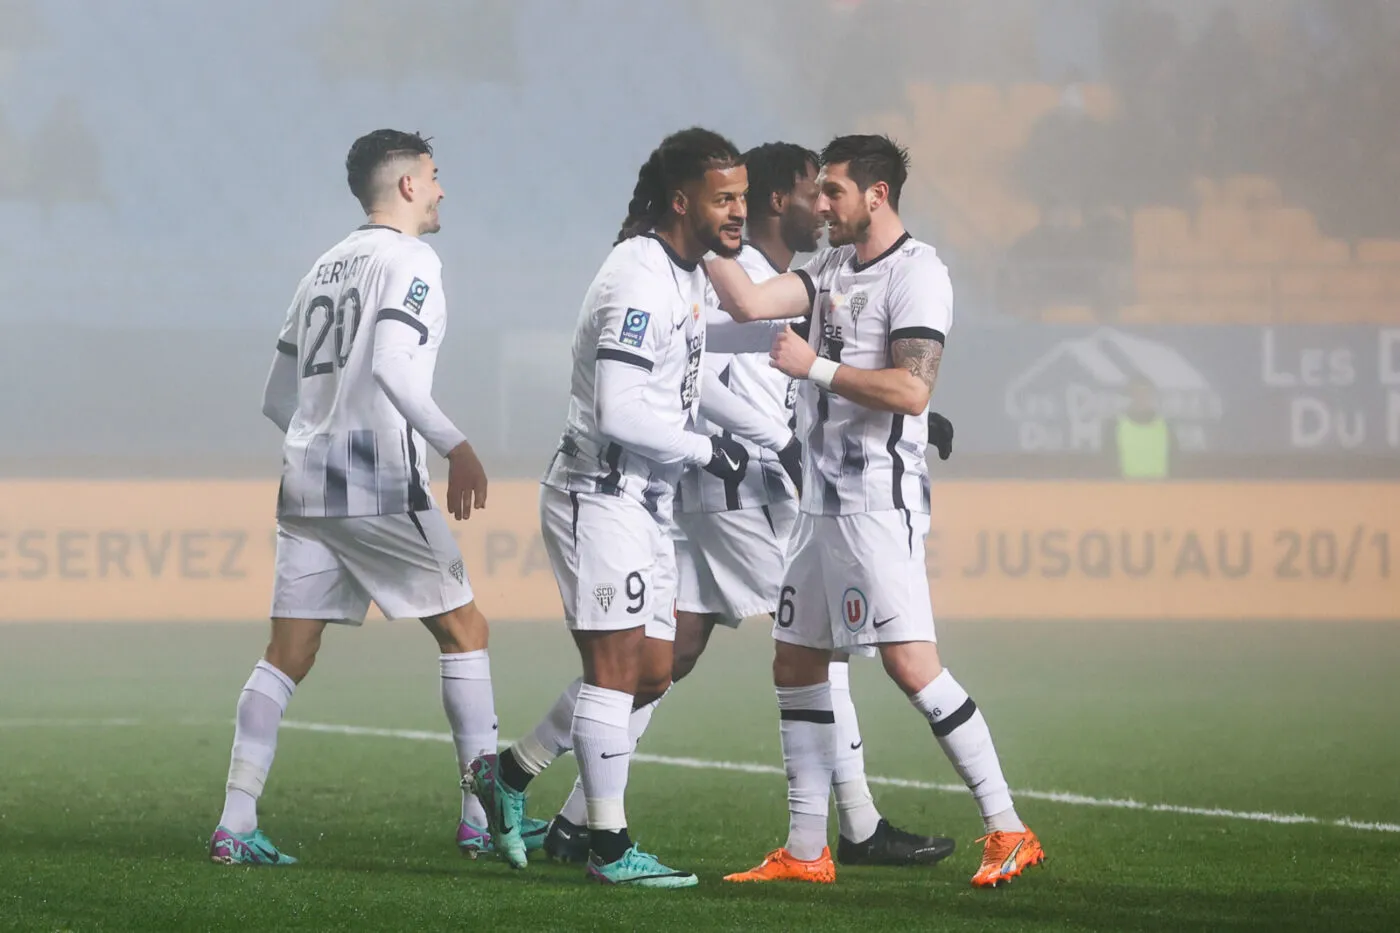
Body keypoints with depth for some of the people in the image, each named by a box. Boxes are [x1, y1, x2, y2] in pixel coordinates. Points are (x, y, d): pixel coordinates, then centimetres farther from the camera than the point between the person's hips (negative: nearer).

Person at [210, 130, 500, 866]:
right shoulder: (409, 261, -4)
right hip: (379, 484, -7)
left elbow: (277, 399, 22)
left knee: (288, 655, 4)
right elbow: (391, 367, -21)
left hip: (305, 481, 7)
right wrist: (455, 447, -23)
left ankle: (236, 826, -5)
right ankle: (483, 813, 4)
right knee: (463, 630, 5)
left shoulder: (325, 268, 20)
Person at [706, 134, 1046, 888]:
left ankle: (1008, 832, -12)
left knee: (910, 662, -16)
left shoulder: (916, 274, -11)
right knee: (795, 665, 10)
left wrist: (816, 368, -15)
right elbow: (749, 303, 6)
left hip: (879, 501, -9)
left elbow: (911, 390, -20)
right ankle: (806, 849, 16)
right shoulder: (832, 268, 15)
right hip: (823, 501, 9)